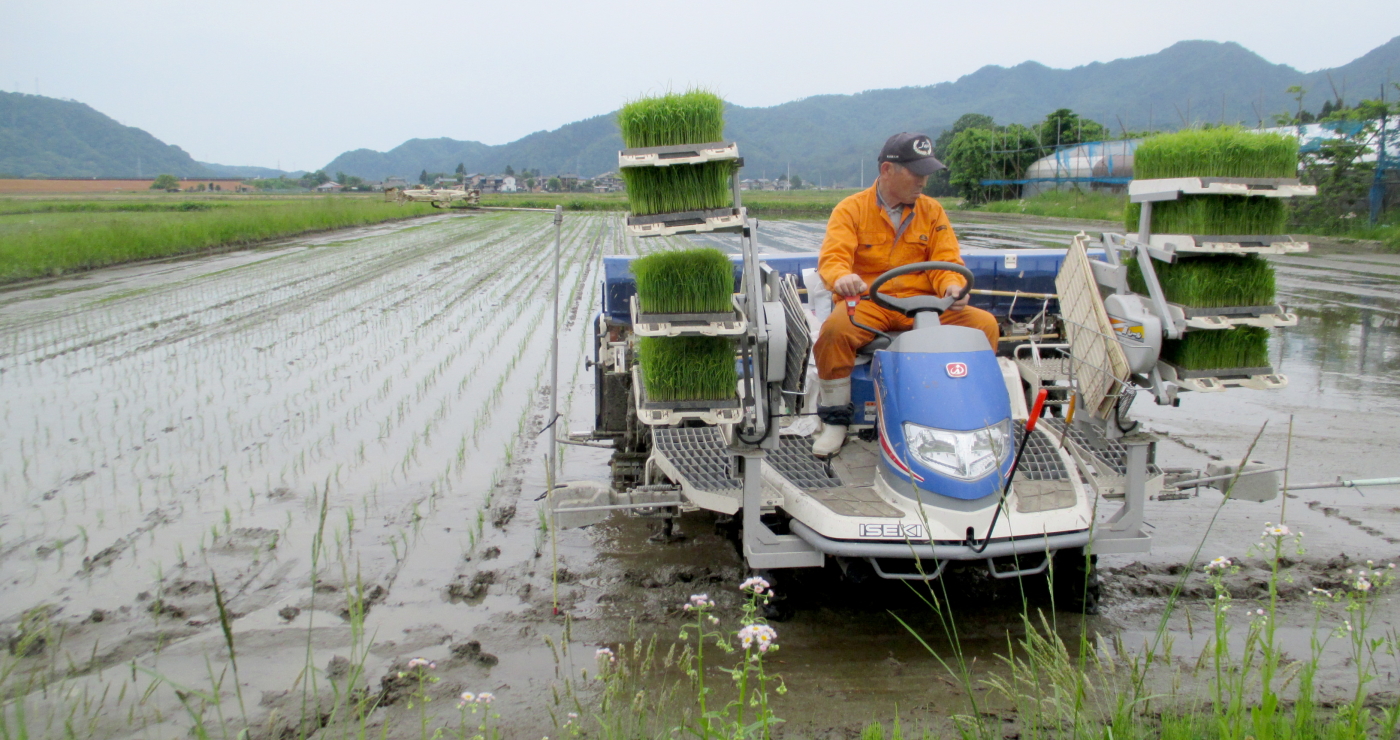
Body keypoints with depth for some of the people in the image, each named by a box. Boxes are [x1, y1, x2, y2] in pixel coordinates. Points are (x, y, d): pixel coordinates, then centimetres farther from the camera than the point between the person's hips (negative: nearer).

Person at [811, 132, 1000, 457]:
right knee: (835, 330, -35)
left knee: (984, 323, -19)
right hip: (867, 305, -3)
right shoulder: (851, 209, 2)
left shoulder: (932, 211, 12)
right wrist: (842, 277, -38)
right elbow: (833, 257, -12)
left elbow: (946, 260, 5)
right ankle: (835, 420, -15)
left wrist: (952, 285, -20)